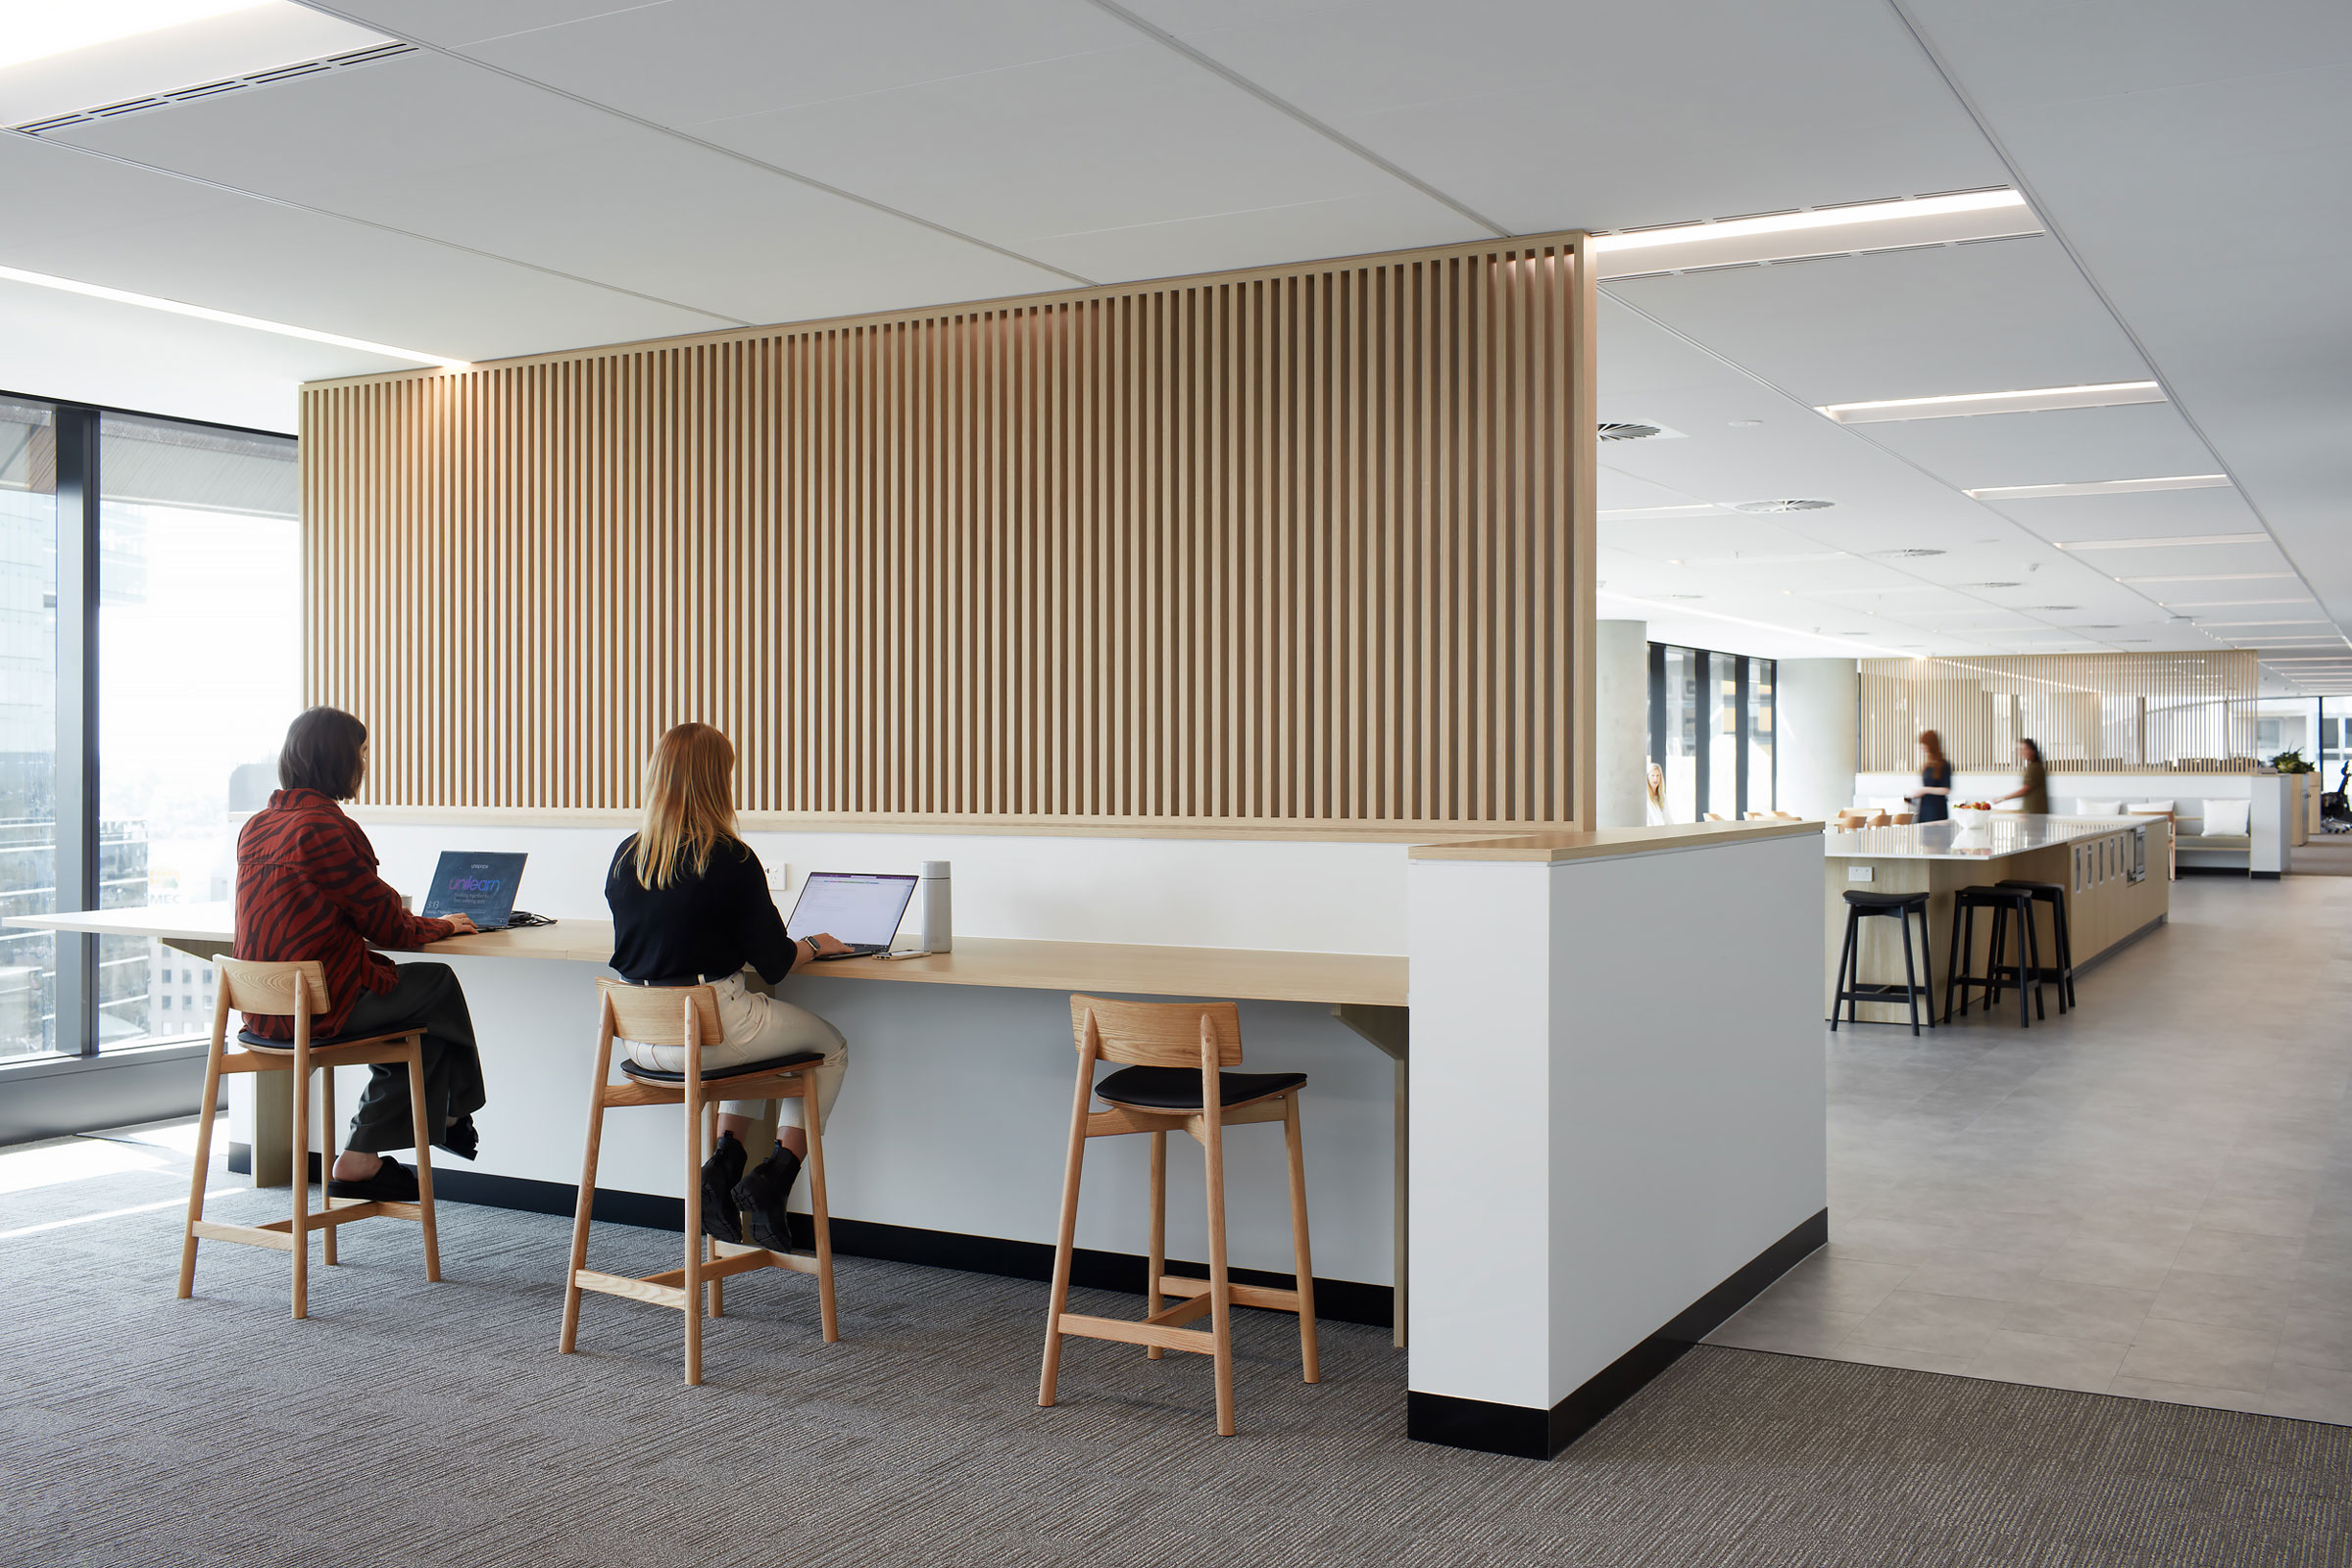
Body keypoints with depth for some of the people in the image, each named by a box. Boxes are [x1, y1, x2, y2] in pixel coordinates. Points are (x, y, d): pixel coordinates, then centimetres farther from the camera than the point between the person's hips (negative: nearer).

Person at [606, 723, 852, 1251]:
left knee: (758, 1030, 33)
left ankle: (724, 1160, 16)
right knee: (830, 1047, 19)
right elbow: (774, 962, -9)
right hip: (710, 1033, -6)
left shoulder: (626, 857, 3)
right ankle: (771, 1178, 6)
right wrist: (815, 944, 13)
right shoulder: (731, 859, -13)